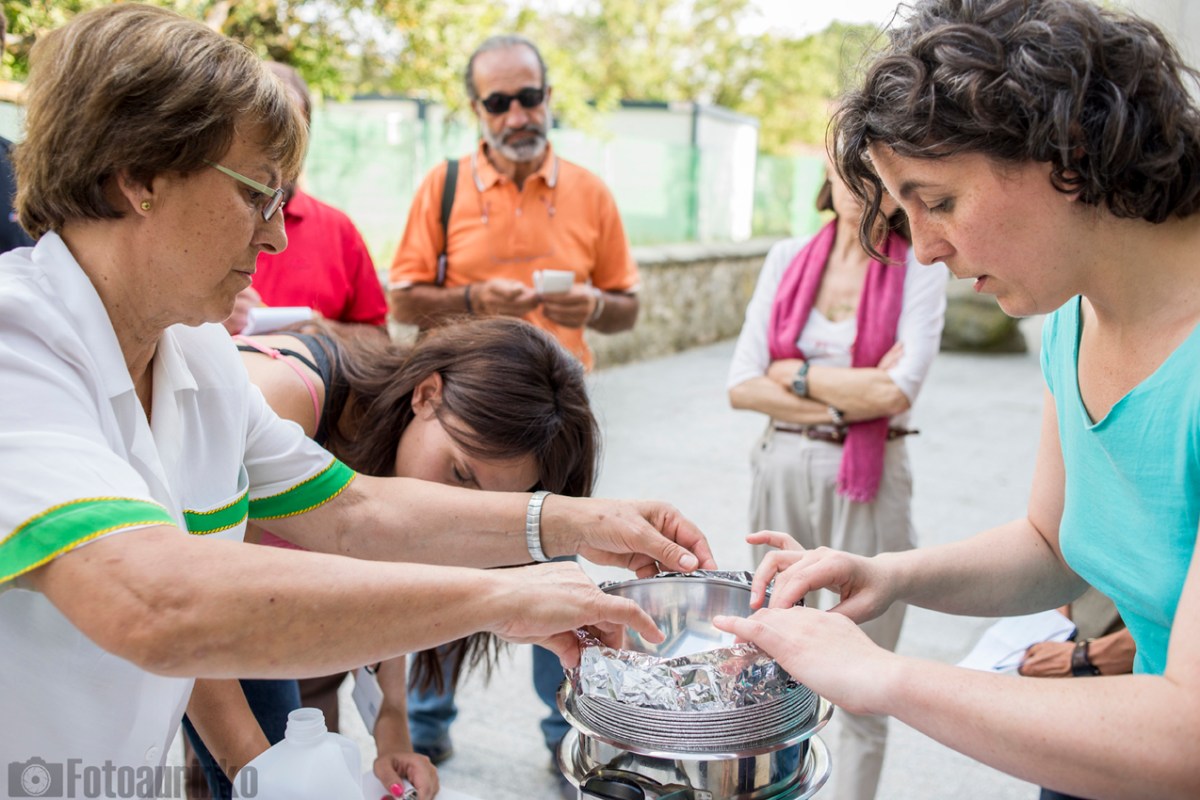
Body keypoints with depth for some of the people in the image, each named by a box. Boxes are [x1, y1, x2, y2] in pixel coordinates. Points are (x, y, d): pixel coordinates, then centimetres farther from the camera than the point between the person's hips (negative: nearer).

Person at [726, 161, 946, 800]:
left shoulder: (918, 269, -4)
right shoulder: (787, 258, 4)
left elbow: (896, 393, -17)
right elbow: (741, 386, -3)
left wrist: (793, 373, -7)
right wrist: (847, 401, -11)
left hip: (869, 482, -3)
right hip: (781, 471, 3)